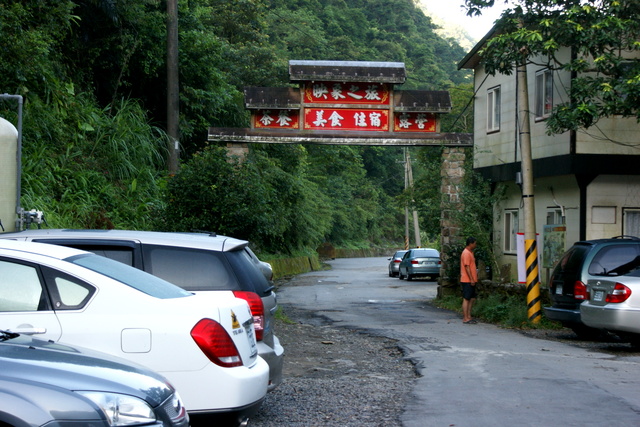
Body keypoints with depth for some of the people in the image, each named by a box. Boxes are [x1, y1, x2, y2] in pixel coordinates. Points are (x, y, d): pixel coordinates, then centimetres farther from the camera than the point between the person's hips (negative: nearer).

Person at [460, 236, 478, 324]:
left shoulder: (470, 252, 17)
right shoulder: (466, 253, -15)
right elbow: (467, 267, -20)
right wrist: (471, 279, -21)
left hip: (471, 280, 10)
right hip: (467, 280, -10)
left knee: (472, 299, 12)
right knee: (466, 299, -6)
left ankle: (468, 316, 17)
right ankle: (465, 318, -3)